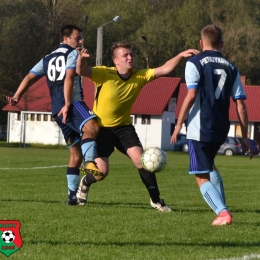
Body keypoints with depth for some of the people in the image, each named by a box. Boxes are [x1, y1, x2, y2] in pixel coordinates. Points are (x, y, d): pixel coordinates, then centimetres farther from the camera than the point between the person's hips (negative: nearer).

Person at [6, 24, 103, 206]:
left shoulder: (48, 59, 28)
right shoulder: (73, 54, 5)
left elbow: (30, 77, 18)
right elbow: (69, 78, -10)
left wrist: (16, 97, 11)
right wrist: (67, 105, -17)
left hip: (57, 110, 8)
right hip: (72, 103, -8)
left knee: (76, 152, 13)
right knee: (91, 126, -33)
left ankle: (72, 195, 11)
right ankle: (90, 162, -58)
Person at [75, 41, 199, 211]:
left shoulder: (140, 76, -10)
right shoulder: (105, 74, -21)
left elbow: (164, 70, -13)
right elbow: (81, 71, -33)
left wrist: (181, 56, -28)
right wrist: (82, 58, -56)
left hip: (124, 127, 3)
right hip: (101, 127, -3)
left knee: (142, 161, -12)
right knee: (101, 171, -8)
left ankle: (156, 200, 3)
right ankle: (84, 184, 29)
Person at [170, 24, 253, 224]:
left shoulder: (195, 63, -4)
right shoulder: (231, 68, 9)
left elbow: (191, 96, -15)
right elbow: (241, 105, 6)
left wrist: (178, 125, -10)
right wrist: (245, 137, 10)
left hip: (200, 130, -5)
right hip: (221, 130, 5)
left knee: (202, 177, 0)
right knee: (210, 165, 31)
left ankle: (222, 212, -18)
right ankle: (222, 207, 25)